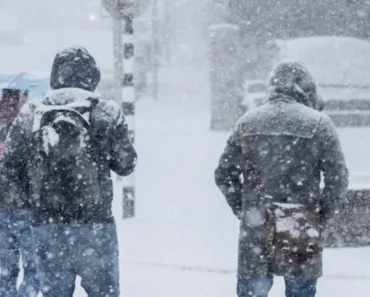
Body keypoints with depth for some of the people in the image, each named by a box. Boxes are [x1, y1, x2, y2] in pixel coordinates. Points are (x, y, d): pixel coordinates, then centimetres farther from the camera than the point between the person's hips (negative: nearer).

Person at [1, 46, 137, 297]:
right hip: (96, 226, -2)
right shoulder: (107, 113, -6)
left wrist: (28, 195, 19)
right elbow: (125, 164, -1)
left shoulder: (30, 115, 0)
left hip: (47, 227, 2)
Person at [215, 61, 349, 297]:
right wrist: (323, 216, 4)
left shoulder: (247, 122, 5)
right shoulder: (318, 123, -4)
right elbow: (338, 179, -6)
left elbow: (224, 175, 8)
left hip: (255, 229, 2)